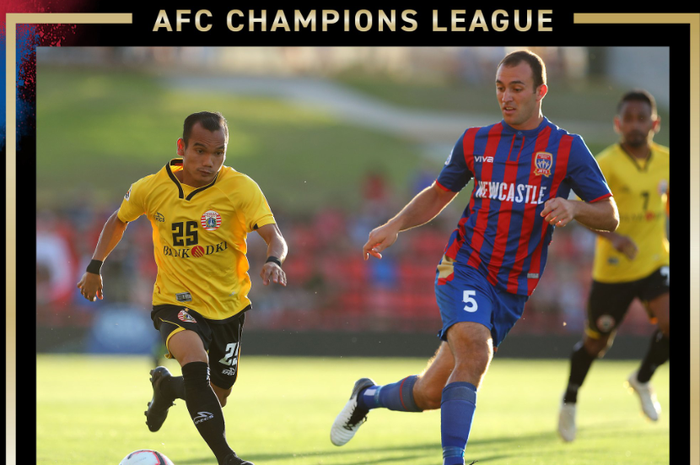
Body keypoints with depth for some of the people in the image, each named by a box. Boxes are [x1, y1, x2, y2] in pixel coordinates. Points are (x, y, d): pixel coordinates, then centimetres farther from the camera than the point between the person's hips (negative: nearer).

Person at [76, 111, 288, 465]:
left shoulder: (240, 187, -15)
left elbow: (274, 237, -26)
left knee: (217, 398, 13)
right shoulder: (151, 188, -8)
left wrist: (274, 260, -48)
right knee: (195, 361, -33)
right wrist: (94, 268, 10)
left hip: (228, 306, 2)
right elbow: (119, 219, 13)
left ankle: (166, 386, 47)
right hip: (175, 300, -2)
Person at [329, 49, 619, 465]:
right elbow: (438, 195, 20)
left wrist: (573, 208, -22)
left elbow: (610, 216, -1)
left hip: (514, 289, 1)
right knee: (474, 353, -31)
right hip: (465, 268, -1)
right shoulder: (475, 142, 7)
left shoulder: (567, 148, 1)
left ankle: (369, 396, 34)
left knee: (431, 393, 4)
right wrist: (395, 225, 3)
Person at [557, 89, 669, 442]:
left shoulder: (665, 161, -1)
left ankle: (643, 380, 11)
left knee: (670, 324, -20)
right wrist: (613, 237, -40)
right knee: (596, 342, 10)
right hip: (613, 270, -3)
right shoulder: (606, 164, -16)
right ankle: (570, 400, 38)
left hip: (654, 263, 3)